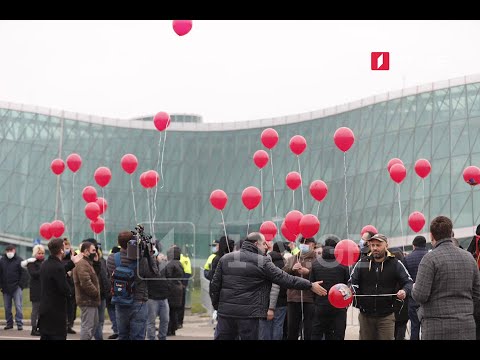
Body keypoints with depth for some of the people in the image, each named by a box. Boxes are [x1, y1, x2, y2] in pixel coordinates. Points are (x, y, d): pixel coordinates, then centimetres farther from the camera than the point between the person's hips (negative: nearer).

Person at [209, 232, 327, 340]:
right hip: (248, 313, -4)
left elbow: (214, 285, 9)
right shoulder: (262, 262, -6)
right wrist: (310, 285, 0)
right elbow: (285, 279, -7)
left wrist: (216, 305, 20)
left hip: (225, 310, 4)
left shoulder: (225, 258, 8)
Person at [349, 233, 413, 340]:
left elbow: (409, 282, 3)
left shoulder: (395, 264, 0)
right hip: (365, 315, 2)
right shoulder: (361, 264, 4)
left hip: (386, 316, -2)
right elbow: (352, 282, 6)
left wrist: (404, 291, -19)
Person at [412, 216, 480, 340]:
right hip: (466, 326, 5)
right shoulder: (469, 257, 10)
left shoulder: (430, 258, -8)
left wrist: (414, 289, 9)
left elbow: (420, 296, -13)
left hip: (437, 326, -5)